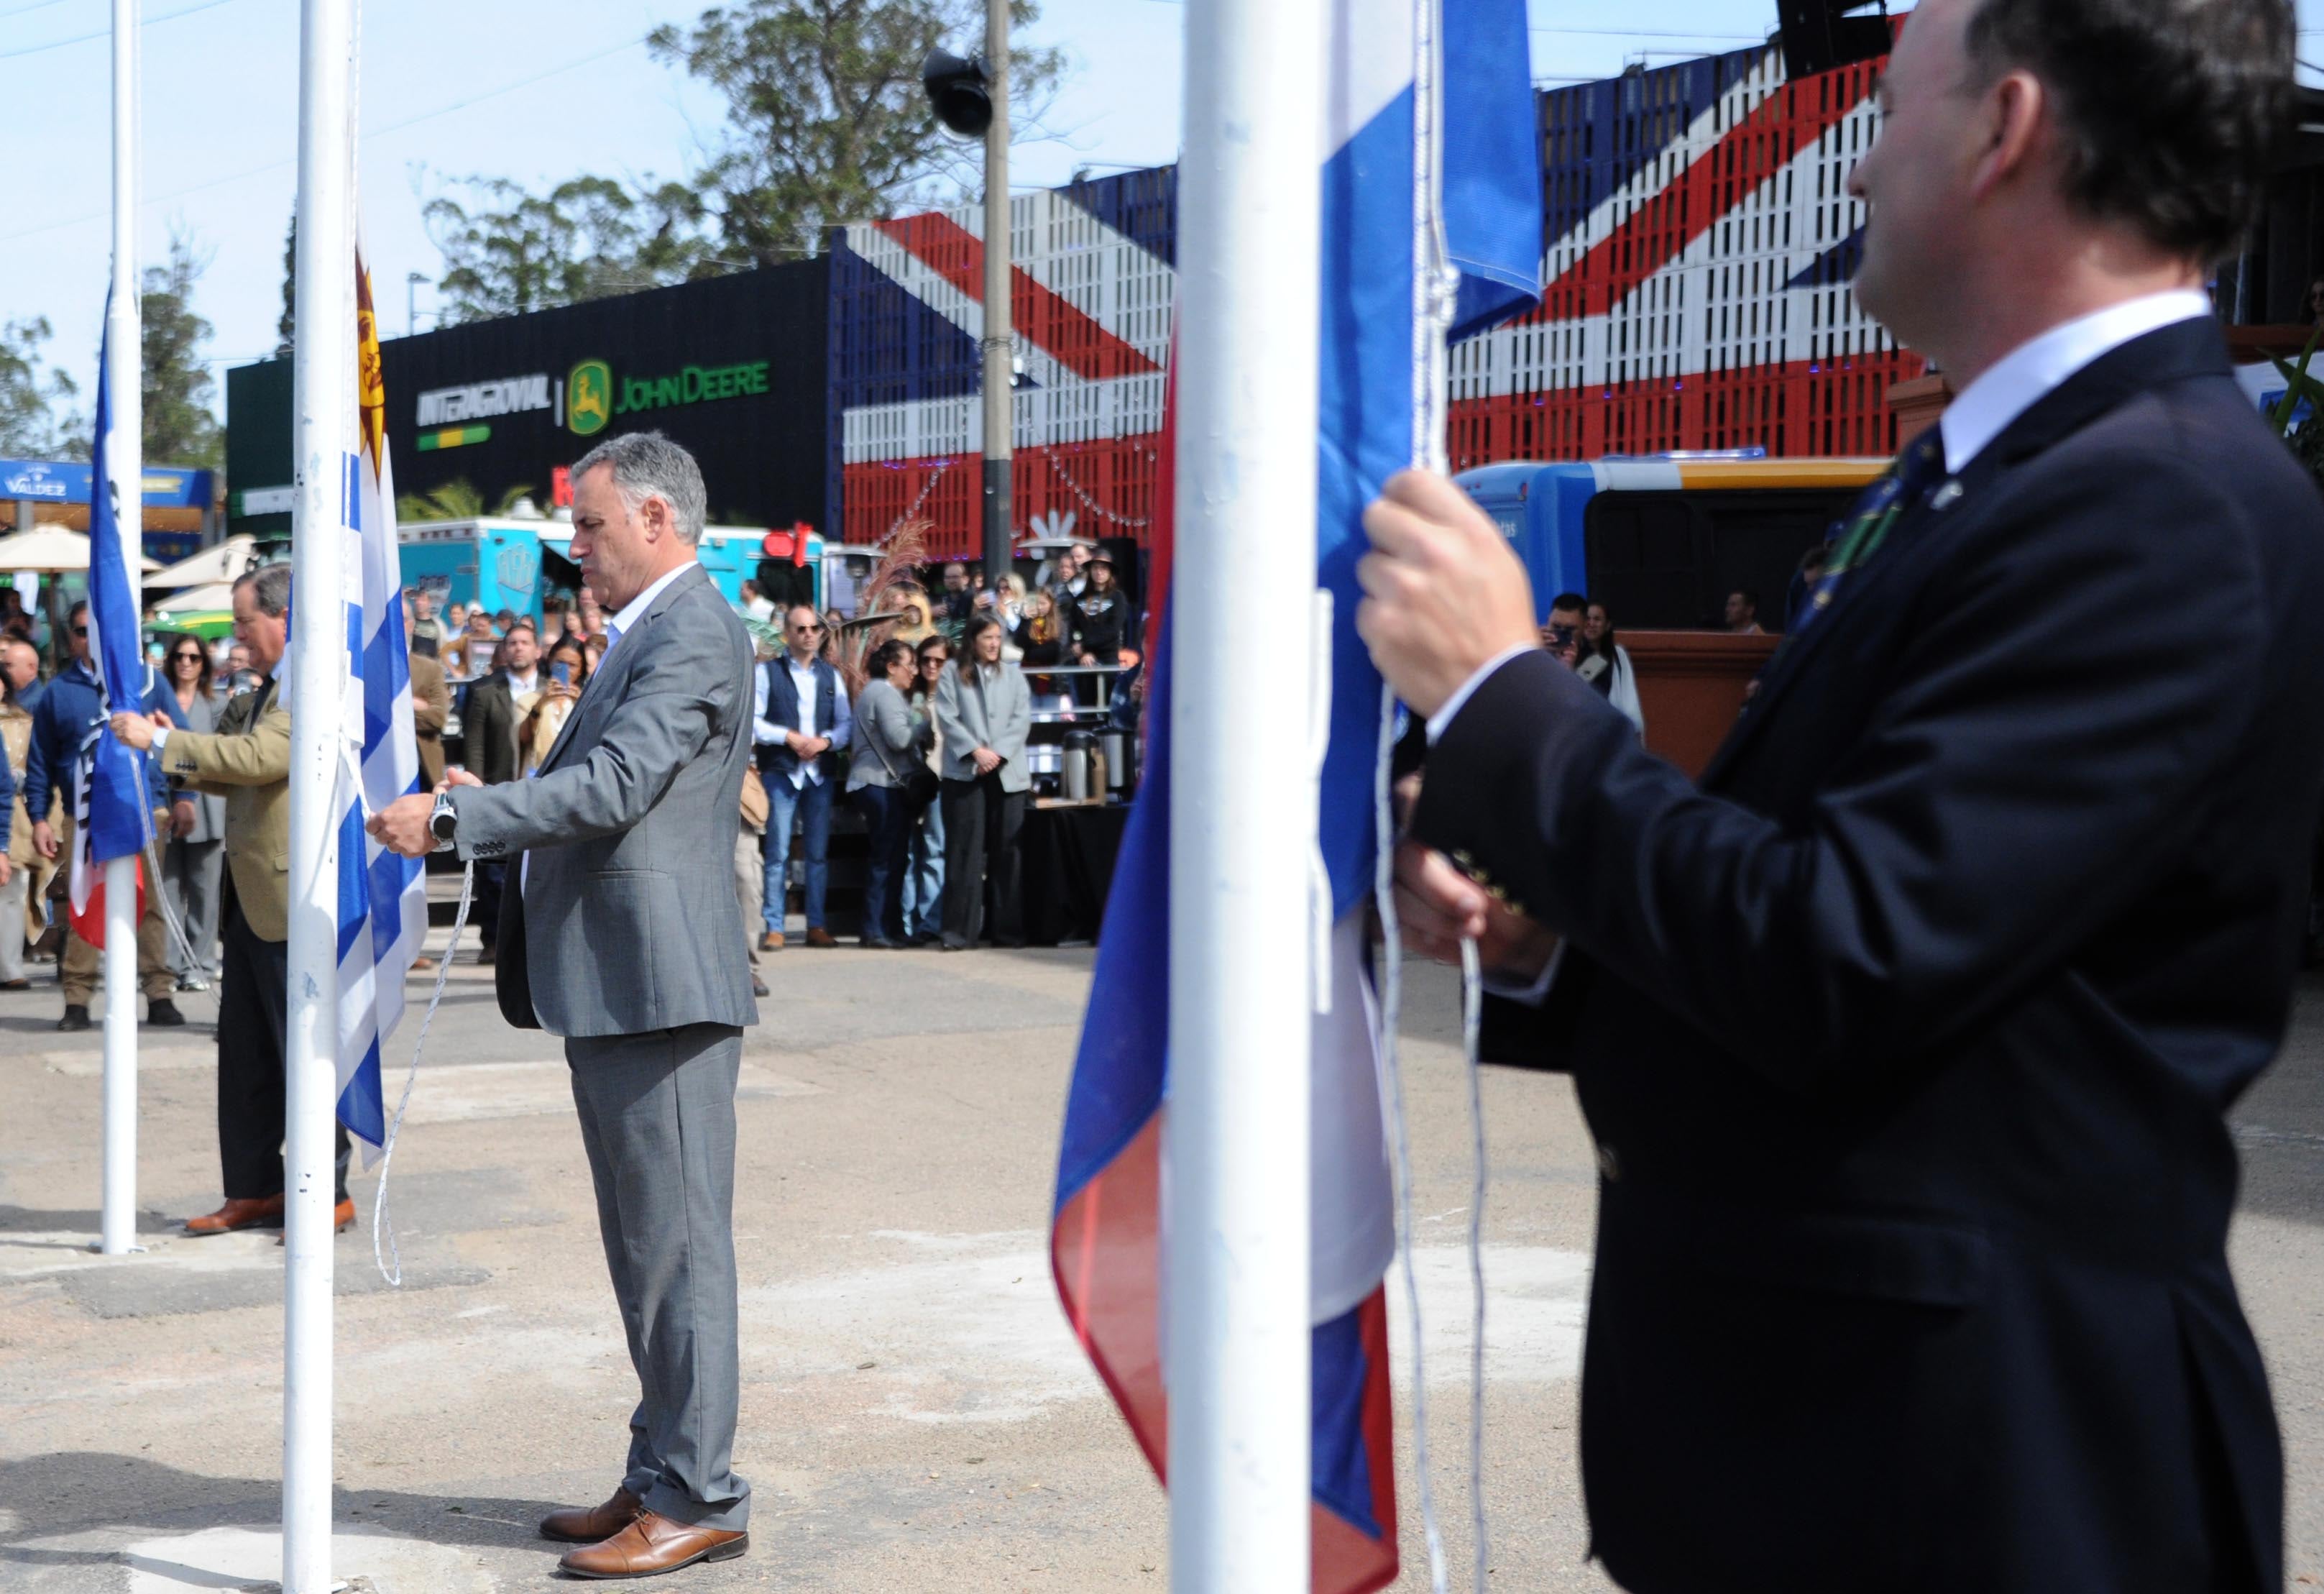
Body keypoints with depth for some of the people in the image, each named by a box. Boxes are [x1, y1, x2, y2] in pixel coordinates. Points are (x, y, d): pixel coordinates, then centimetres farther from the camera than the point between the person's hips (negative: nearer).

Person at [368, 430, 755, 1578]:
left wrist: (452, 818, -21)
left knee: (678, 1239, -5)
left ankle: (698, 1499, 1)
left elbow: (615, 785, -23)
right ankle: (663, 1476, 25)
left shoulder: (693, 633, -13)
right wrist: (495, 809, 7)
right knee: (644, 1243, 15)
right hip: (611, 986, 11)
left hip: (658, 986, -11)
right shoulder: (645, 633, 20)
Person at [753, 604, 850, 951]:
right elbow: (752, 721, -5)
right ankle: (774, 927, -1)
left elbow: (846, 723, 10)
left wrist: (825, 741, -9)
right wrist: (790, 737, -14)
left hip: (820, 771, 4)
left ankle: (816, 925, 11)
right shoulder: (767, 672, 1)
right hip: (780, 771, -4)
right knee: (778, 852, -4)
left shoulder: (830, 674, 13)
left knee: (819, 852, 6)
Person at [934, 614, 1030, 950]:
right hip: (965, 772, -2)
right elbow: (948, 718, -2)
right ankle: (959, 930, -4)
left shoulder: (1013, 675, 11)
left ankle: (1008, 928, 7)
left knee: (1006, 850, 2)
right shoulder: (953, 675, 6)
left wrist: (998, 753, -9)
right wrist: (976, 752, -13)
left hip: (1007, 772, 2)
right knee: (965, 850, -4)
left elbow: (1022, 720, 4)